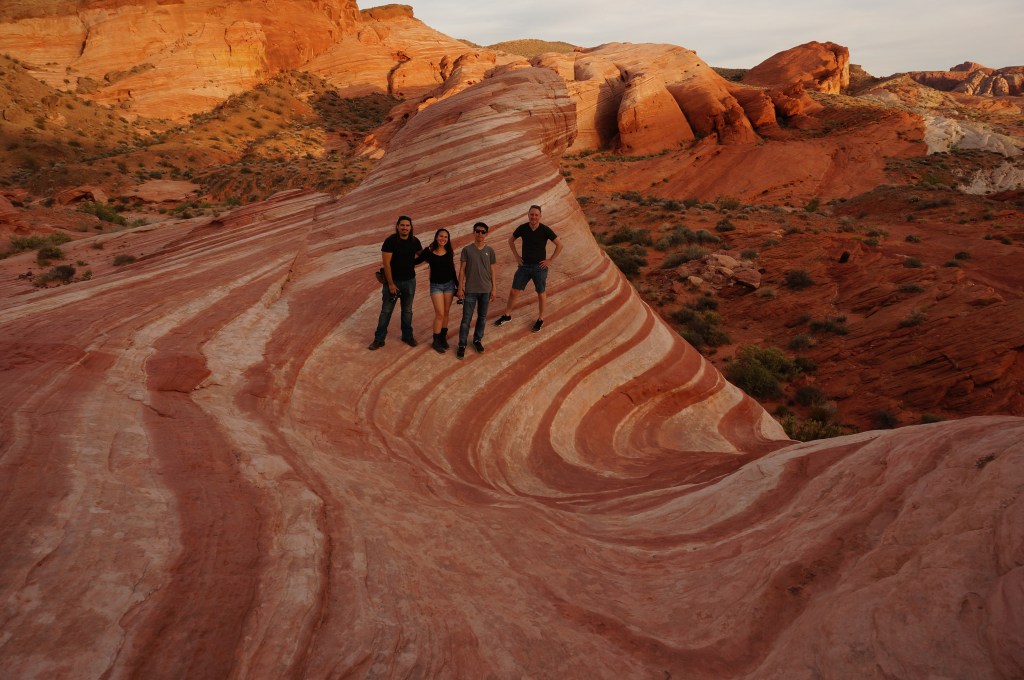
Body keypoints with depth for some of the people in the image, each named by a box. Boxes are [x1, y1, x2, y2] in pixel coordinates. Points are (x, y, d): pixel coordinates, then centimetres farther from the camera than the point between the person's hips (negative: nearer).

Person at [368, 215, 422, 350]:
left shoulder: (415, 241, -4)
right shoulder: (390, 241, -16)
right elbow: (386, 264, -17)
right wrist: (390, 284, -18)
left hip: (410, 281, 4)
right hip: (393, 281, -3)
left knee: (407, 311, 16)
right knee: (386, 311, 3)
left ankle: (407, 336, 32)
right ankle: (379, 339, 12)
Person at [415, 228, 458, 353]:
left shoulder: (449, 252, -1)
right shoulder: (428, 251, -9)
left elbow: (452, 270, 8)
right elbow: (415, 261, 3)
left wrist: (458, 286, 10)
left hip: (449, 284, 3)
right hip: (436, 285, -3)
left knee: (446, 313, 9)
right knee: (439, 314, -6)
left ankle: (443, 338, 24)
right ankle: (436, 341, 7)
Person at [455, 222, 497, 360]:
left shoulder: (490, 251, 1)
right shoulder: (467, 250, -4)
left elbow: (492, 270, 6)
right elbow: (462, 270, -2)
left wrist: (493, 288, 4)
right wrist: (460, 288, -5)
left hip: (485, 290, 2)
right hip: (470, 290, -2)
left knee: (482, 317, 13)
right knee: (466, 319, 0)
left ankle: (477, 340, 31)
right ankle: (462, 345, 10)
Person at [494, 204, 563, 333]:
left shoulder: (545, 230, -14)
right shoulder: (522, 228, -6)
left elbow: (559, 245, -7)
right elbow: (511, 240, 12)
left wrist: (550, 260, -8)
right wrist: (516, 256, 5)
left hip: (539, 267, -2)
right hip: (524, 266, 3)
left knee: (541, 294, 11)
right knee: (513, 292, 7)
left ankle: (540, 319, 28)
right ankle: (507, 315, 25)